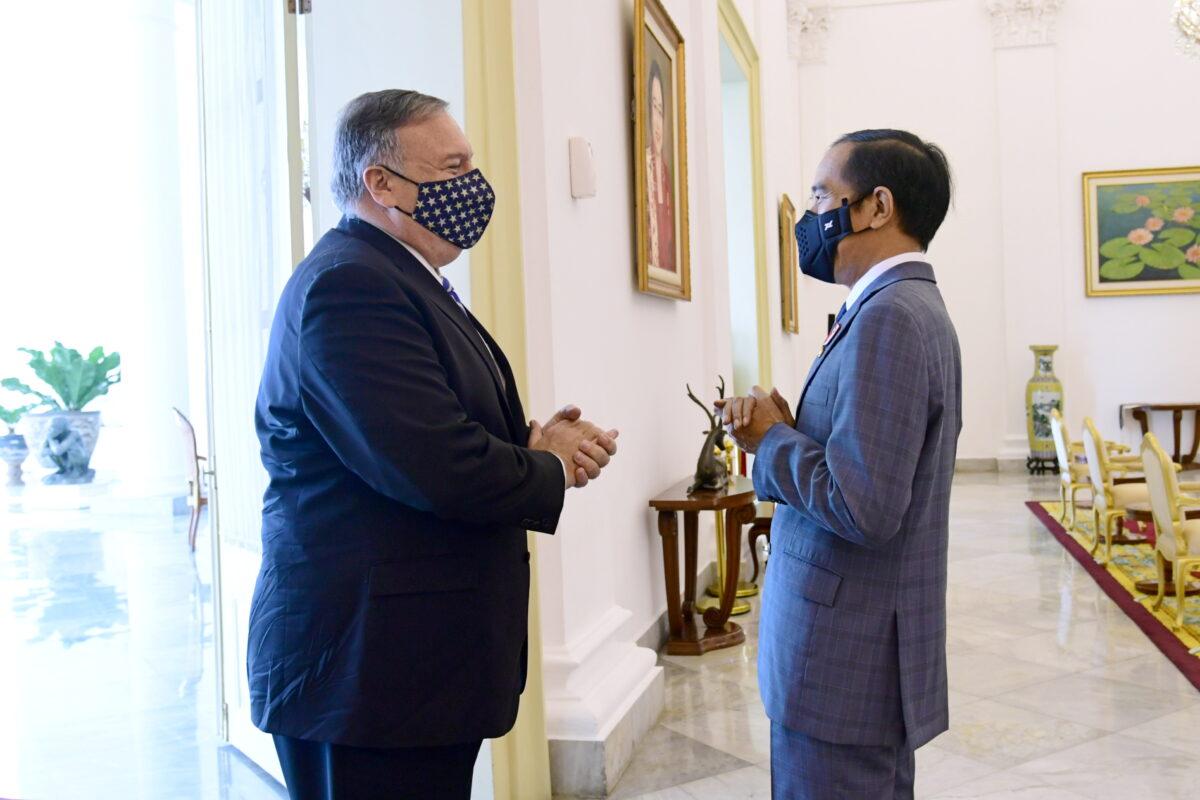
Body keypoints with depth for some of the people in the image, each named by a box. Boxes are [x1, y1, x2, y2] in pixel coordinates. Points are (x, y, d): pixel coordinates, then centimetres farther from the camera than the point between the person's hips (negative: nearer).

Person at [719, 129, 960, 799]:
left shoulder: (888, 317, -20)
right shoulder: (915, 306, 11)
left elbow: (864, 509, -26)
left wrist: (771, 439, -12)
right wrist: (789, 428, -2)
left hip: (847, 660, -10)